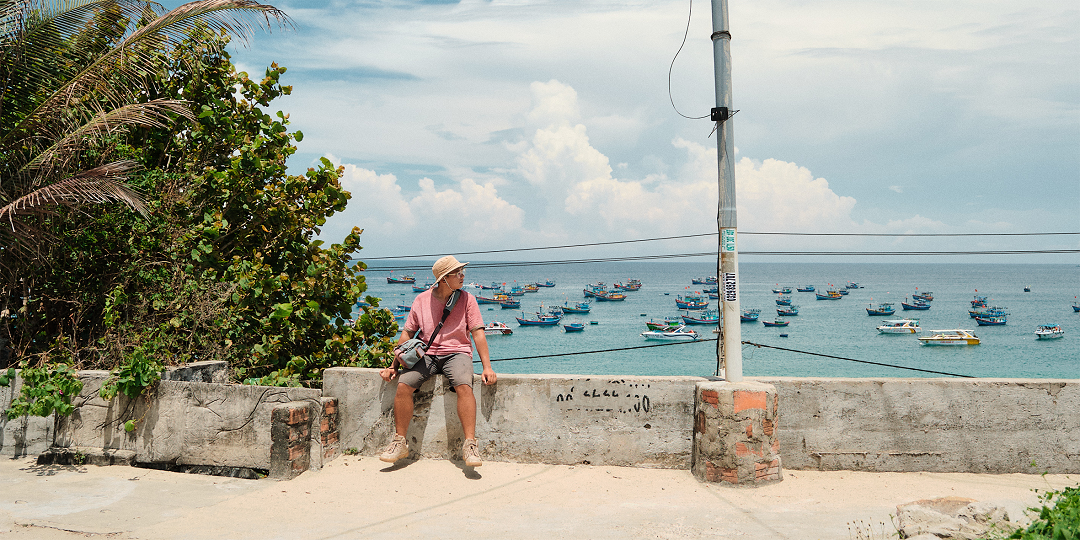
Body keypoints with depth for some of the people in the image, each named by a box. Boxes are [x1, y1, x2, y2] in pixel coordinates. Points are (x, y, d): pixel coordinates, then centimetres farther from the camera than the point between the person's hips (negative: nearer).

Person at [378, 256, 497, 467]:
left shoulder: (467, 299, 4)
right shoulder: (422, 300, 7)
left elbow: (478, 333, 0)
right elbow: (407, 334, 13)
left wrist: (487, 367, -11)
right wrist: (393, 365, 8)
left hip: (457, 352, -2)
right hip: (426, 354, 2)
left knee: (464, 386, -32)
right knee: (403, 385, -23)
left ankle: (470, 444, -30)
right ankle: (400, 442, -9)